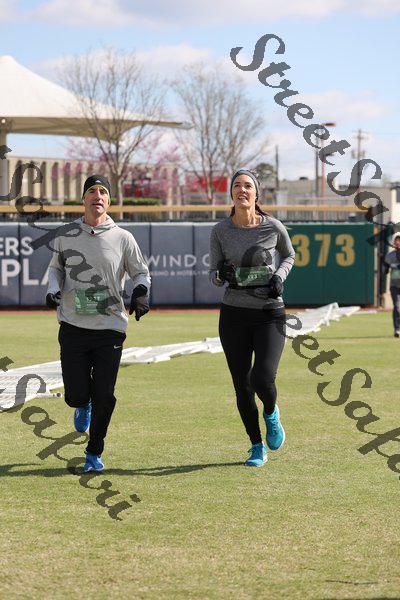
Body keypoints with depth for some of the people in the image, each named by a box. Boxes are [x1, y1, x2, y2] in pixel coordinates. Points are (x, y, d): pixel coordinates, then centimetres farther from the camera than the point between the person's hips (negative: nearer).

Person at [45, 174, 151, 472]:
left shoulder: (122, 238, 0)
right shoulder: (66, 235, 4)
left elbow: (141, 272, 10)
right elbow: (56, 267, 19)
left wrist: (140, 293, -10)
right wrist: (53, 290, 0)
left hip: (110, 328, -1)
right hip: (73, 327, 1)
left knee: (104, 397, -3)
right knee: (76, 395, -3)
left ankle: (94, 453, 18)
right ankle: (83, 406, 36)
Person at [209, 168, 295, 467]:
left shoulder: (273, 227, -4)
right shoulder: (220, 230, -1)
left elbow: (289, 255, 15)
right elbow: (214, 275, 5)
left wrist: (279, 276, -5)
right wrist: (221, 274, -18)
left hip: (270, 314, -2)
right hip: (234, 315, 2)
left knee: (263, 378, -18)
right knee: (242, 386, 3)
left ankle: (271, 413, 18)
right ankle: (257, 448, 21)